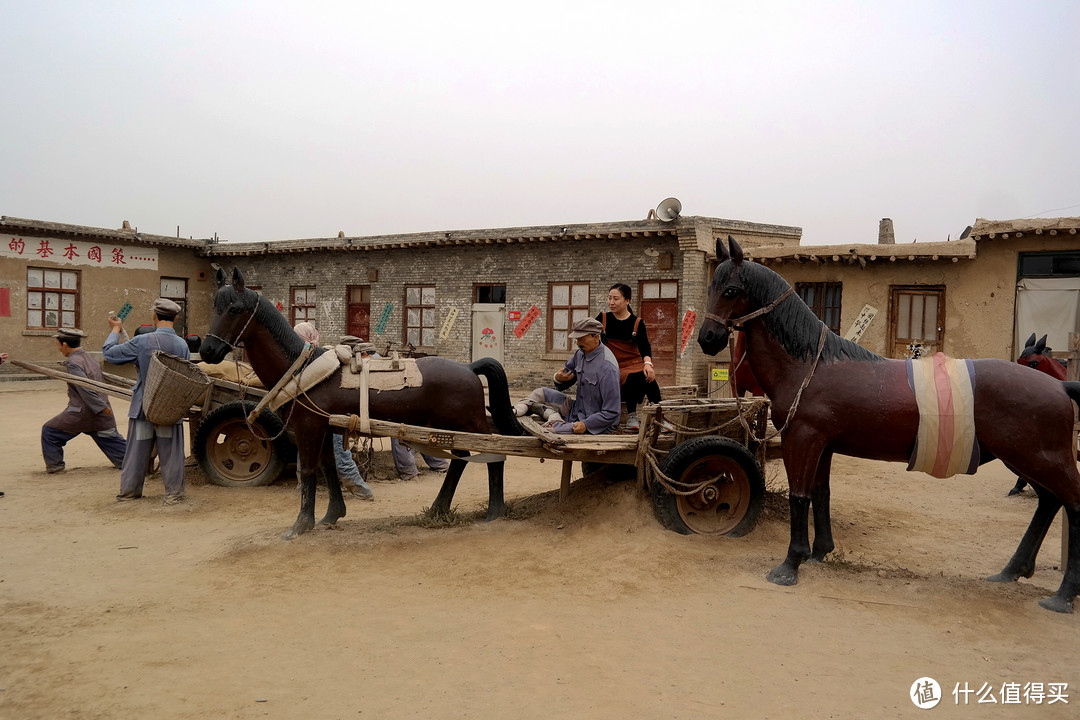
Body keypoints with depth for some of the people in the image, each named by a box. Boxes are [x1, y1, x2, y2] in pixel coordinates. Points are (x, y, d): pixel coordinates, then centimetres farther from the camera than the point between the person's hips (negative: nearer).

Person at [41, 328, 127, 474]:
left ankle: (54, 464, 16)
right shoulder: (90, 359, 15)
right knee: (114, 441, 12)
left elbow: (85, 388, -20)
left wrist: (100, 407, -22)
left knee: (49, 431, 12)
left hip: (81, 413, -7)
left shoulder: (73, 362, -11)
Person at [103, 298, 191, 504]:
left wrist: (115, 330, 13)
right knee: (171, 452, 7)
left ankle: (129, 491, 22)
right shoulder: (183, 345, -5)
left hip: (144, 406, -1)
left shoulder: (142, 342, -13)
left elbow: (109, 353, -1)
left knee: (137, 451, 11)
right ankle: (173, 493, 11)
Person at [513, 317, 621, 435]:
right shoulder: (581, 353, 3)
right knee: (541, 393, 12)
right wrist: (558, 379, -9)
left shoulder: (607, 367, -25)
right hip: (577, 410, 9)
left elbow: (611, 413, -24)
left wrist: (585, 424, -26)